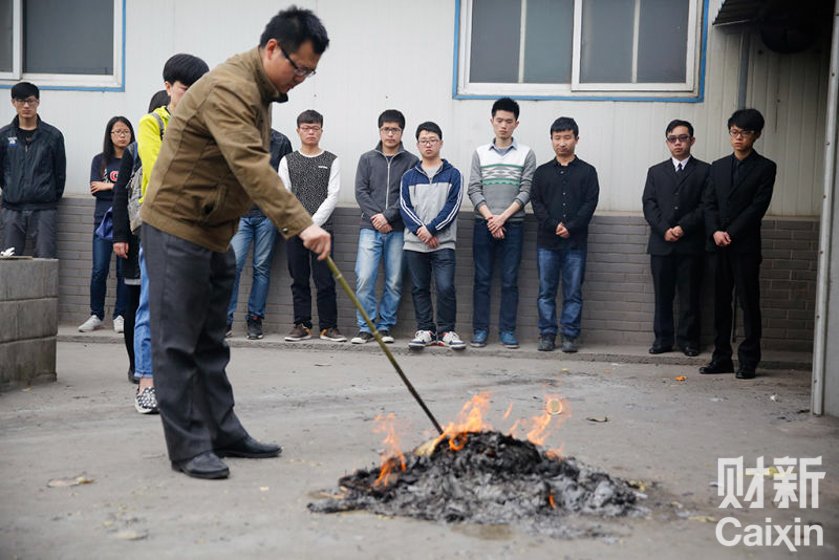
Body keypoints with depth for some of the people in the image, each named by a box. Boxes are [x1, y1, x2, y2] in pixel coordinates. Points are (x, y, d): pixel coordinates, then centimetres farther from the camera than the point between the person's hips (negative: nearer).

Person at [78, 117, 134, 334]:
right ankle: (96, 315, 8)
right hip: (103, 220, 2)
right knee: (99, 270, -2)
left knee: (123, 270, 0)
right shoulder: (100, 160, 12)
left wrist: (109, 186, -5)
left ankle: (120, 315, 8)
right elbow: (95, 188, 1)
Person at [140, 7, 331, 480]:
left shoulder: (261, 90, 11)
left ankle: (223, 432, 22)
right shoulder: (228, 89, -22)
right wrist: (301, 224, -41)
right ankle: (189, 448, 2)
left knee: (211, 342, 14)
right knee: (179, 344, -4)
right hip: (178, 227, -10)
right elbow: (252, 167, -35)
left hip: (216, 231, 10)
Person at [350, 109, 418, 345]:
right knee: (364, 278, -9)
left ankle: (385, 326, 12)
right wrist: (375, 217, -9)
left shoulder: (411, 161, 7)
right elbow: (361, 192, 4)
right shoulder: (367, 159, 12)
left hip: (398, 230, 0)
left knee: (394, 282, 1)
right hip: (370, 229, 1)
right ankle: (365, 327, 0)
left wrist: (387, 216, -12)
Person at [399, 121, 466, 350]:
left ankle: (446, 331, 3)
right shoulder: (409, 176, 12)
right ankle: (425, 330, 15)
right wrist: (420, 230, -12)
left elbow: (452, 206, -4)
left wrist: (431, 229, -13)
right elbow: (405, 207, 2)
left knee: (445, 287, -10)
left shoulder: (452, 174, 6)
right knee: (419, 288, 6)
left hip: (443, 243, -2)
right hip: (414, 243, 3)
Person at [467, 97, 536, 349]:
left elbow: (526, 191, -1)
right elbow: (474, 190, 3)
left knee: (510, 280, 1)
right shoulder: (480, 153, 9)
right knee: (482, 279, 2)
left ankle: (507, 331, 6)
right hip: (483, 224, 1)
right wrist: (490, 218, -9)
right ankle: (480, 330, 7)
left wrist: (503, 217, -12)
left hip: (513, 224, -1)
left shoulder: (526, 154, 5)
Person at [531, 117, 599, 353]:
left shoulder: (587, 172, 7)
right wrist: (554, 226, -12)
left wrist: (570, 227, -14)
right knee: (546, 292, 4)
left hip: (576, 242, -1)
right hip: (547, 242, 1)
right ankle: (547, 334, 12)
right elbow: (536, 203, 2)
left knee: (573, 293, 2)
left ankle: (570, 336, 9)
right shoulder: (542, 172, 11)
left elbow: (590, 203, -2)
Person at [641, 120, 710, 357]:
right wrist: (664, 229, -10)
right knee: (662, 295, 5)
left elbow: (705, 206, -3)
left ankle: (688, 339, 11)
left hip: (691, 244, -2)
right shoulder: (656, 172, 15)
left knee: (689, 295, 2)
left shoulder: (704, 171, 6)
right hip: (661, 243, 2)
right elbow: (649, 204, 4)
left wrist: (683, 227, -14)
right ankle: (663, 338, 13)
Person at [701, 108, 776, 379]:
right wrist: (715, 232, -9)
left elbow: (758, 207, -8)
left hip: (745, 246, -4)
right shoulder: (718, 166, 14)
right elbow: (709, 203, 8)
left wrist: (730, 234, -13)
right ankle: (721, 358, 14)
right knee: (721, 304, 7)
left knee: (749, 304, -1)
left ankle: (748, 361, 5)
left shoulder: (765, 168, 1)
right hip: (718, 245, 4)